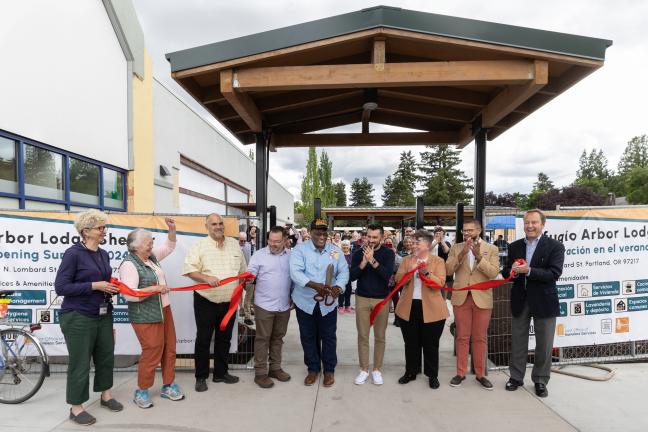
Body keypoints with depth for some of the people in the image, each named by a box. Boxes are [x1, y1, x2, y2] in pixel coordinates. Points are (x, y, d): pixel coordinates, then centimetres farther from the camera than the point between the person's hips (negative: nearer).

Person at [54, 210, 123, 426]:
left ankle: (106, 396, 35)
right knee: (80, 363, 4)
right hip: (79, 317, -7)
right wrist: (94, 286, -22)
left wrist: (113, 288, -2)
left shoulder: (103, 254, 7)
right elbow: (61, 287, -17)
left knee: (106, 356, 16)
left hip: (103, 315, 7)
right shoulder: (73, 253, -14)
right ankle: (76, 408, 21)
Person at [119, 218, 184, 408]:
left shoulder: (151, 257, 9)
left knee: (169, 349, 11)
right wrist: (154, 288, -21)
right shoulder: (129, 264, -15)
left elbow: (169, 246, 21)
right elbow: (129, 294, -23)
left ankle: (168, 386, 25)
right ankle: (141, 391, 17)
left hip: (164, 311, 8)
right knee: (152, 353, -3)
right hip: (145, 317, -8)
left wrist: (172, 229, 7)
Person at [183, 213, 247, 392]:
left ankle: (221, 373, 30)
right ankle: (201, 377, 20)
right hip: (206, 301, -4)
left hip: (229, 301, 4)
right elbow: (188, 269, -13)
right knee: (203, 339, 5)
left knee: (224, 339, 15)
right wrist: (206, 278, -26)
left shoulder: (234, 244, 8)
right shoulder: (199, 245, -6)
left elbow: (243, 270, 16)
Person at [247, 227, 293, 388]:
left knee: (278, 338, 16)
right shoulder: (259, 255, -6)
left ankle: (275, 368, 29)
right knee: (262, 339, 4)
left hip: (284, 306, 4)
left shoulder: (290, 256, 5)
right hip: (264, 305, -4)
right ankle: (260, 373, 13)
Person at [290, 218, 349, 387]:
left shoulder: (336, 251, 2)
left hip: (328, 302, 1)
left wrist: (338, 287, -23)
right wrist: (315, 285, -34)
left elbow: (344, 272, -2)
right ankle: (313, 369, 29)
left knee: (328, 337, 9)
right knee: (308, 337, 11)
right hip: (305, 302, -1)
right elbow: (295, 272, -21)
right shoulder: (300, 249, -8)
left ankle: (329, 370, 26)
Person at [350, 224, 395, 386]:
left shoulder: (388, 253, -5)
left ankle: (377, 370, 20)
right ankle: (364, 369, 18)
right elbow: (352, 276, -10)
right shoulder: (358, 253, -1)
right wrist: (364, 262, -24)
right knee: (362, 336, 6)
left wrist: (372, 260, -30)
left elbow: (388, 275, -20)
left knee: (379, 337, 8)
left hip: (382, 299, -1)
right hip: (362, 299, 1)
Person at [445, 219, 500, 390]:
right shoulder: (456, 248, 4)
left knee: (480, 338, 8)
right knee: (462, 337, 8)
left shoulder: (491, 249, 1)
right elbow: (448, 270, -6)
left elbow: (494, 273, -10)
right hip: (461, 297, 1)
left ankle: (480, 374, 20)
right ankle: (460, 373, 17)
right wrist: (462, 254, -17)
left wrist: (479, 256, -21)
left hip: (482, 298, -1)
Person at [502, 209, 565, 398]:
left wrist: (528, 271, -27)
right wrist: (512, 271, -18)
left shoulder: (555, 246, -7)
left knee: (544, 344, 8)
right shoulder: (514, 246, 5)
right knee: (518, 341, 13)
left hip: (543, 300, -3)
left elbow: (554, 274, -17)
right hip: (520, 299, 3)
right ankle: (516, 377, 27)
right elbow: (505, 272, 4)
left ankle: (540, 380, 25)